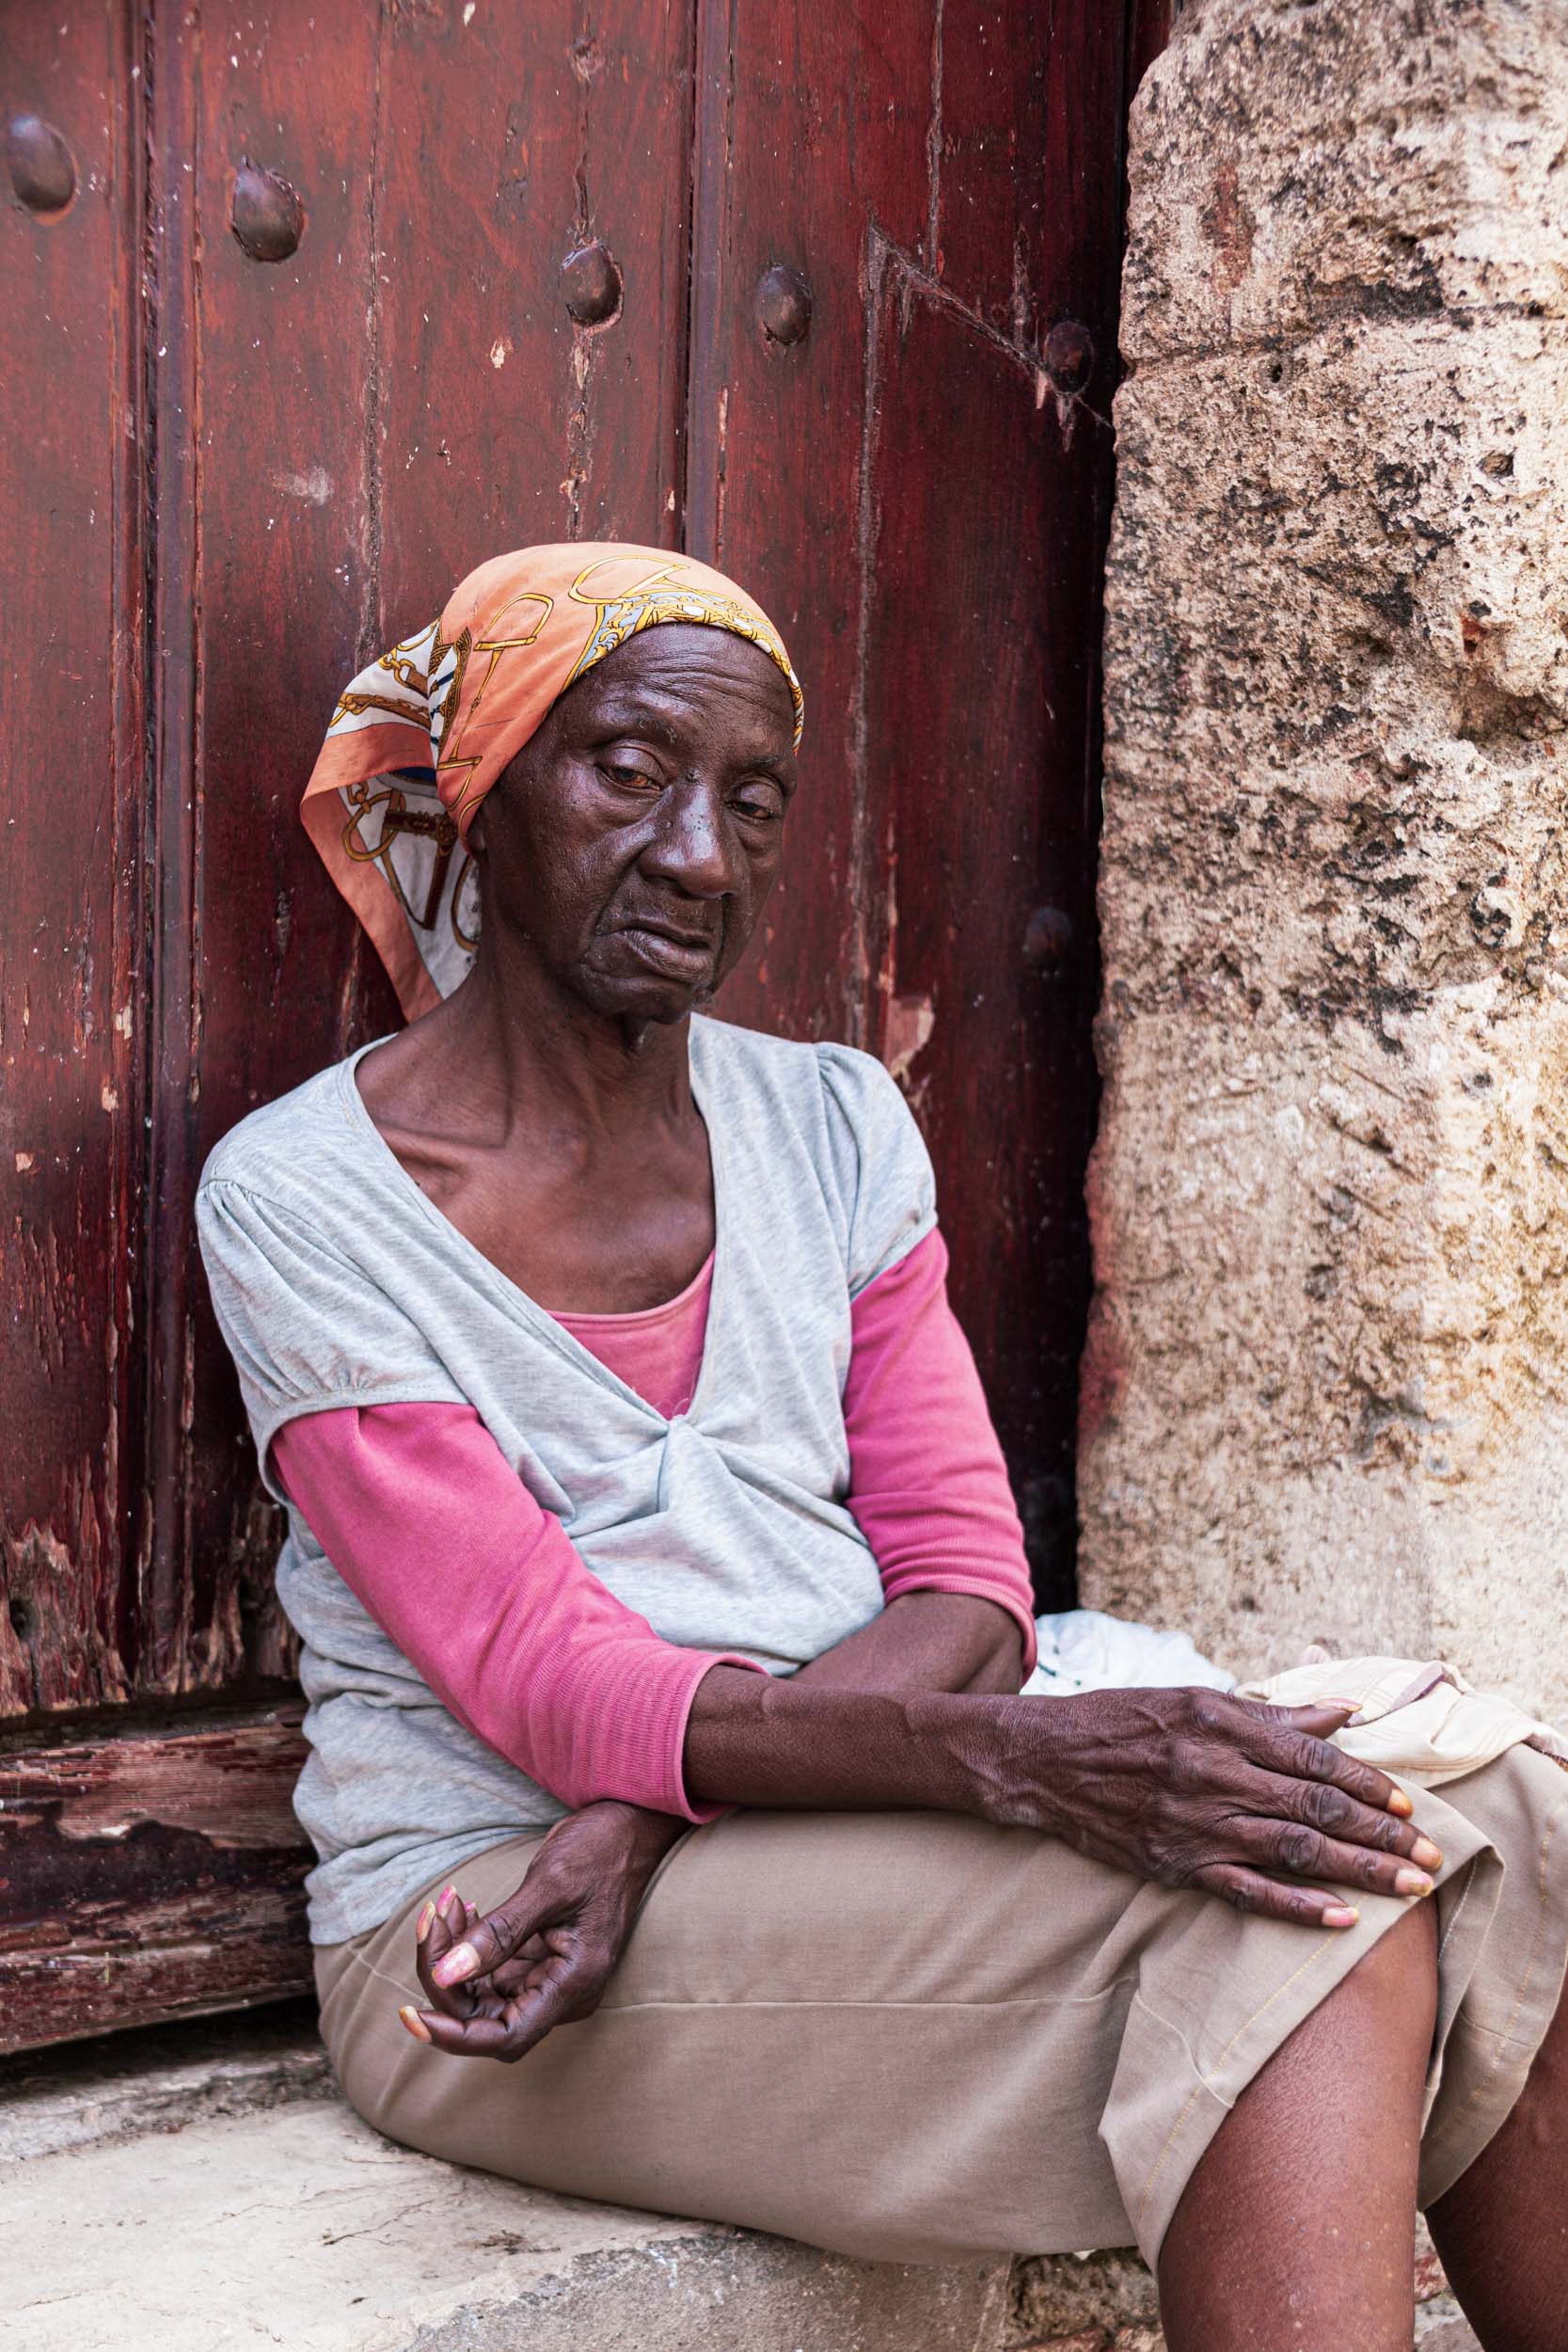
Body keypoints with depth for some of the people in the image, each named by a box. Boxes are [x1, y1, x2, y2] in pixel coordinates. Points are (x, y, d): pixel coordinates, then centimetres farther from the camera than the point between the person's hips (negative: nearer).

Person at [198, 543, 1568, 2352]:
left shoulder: (831, 1126, 10)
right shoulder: (296, 1202, -6)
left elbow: (963, 1584, 3)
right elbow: (540, 1681, -15)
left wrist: (643, 1821, -16)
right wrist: (1005, 1754, -31)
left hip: (835, 1828, 5)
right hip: (485, 1904, -5)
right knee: (1305, 1909, -27)